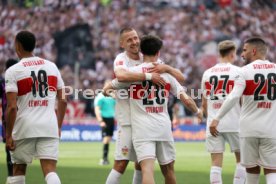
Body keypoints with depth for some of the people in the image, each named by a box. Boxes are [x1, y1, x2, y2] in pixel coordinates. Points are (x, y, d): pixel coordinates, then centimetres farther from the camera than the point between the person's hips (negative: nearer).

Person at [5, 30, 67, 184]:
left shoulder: (13, 71, -4)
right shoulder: (52, 67, 9)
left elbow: (12, 106, -11)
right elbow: (63, 100, 10)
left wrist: (8, 135, -6)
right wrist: (58, 126, 19)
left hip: (24, 127, -2)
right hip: (49, 126, 2)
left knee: (19, 169, 15)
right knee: (50, 170, -4)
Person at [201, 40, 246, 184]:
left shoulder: (207, 73, 9)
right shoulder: (237, 71, -4)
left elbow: (204, 103, 14)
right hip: (234, 123, -3)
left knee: (216, 163, 2)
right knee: (241, 160, 11)